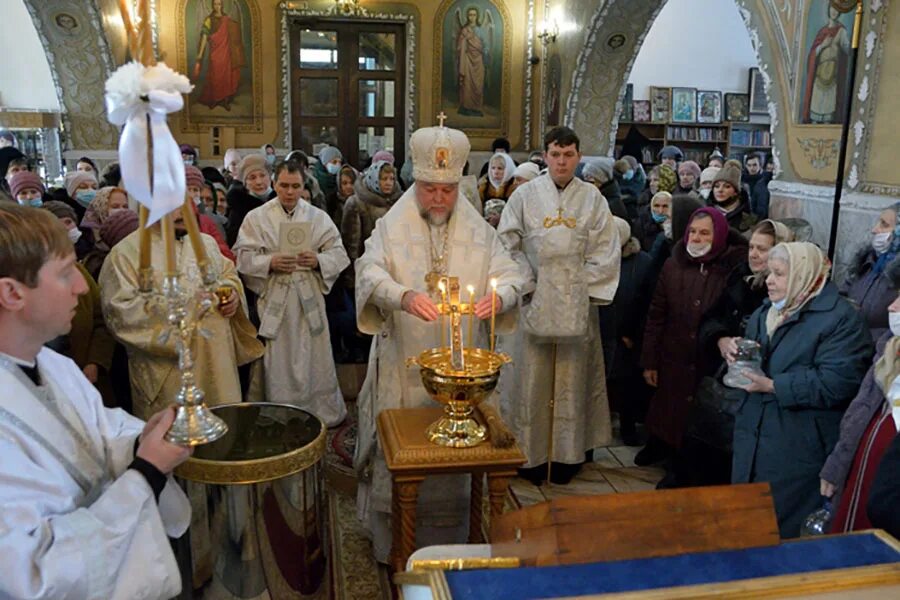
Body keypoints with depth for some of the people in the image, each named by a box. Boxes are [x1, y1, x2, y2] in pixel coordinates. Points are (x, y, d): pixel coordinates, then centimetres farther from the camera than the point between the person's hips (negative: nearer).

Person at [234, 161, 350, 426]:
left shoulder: (318, 217, 6)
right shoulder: (256, 218, 3)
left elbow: (338, 253, 2)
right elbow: (243, 257, -2)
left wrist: (318, 260, -17)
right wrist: (269, 262, -19)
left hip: (310, 299, 1)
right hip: (274, 301, -1)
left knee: (315, 360, 7)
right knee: (280, 364, 5)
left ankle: (324, 415, 23)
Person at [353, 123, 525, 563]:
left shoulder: (478, 230, 6)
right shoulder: (391, 226, -1)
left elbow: (510, 274, 1)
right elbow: (370, 272, -15)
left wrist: (500, 296, -24)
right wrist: (404, 296, -37)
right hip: (404, 365, -1)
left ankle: (448, 541, 28)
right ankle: (393, 544, 24)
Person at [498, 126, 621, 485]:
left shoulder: (592, 198, 3)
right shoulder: (526, 195, 1)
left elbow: (605, 250, 2)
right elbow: (508, 243, 1)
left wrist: (583, 287, -5)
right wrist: (526, 283, -7)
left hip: (575, 304, 1)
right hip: (533, 302, -1)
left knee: (571, 378, 8)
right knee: (531, 378, 3)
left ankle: (567, 453, 20)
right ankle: (530, 453, 16)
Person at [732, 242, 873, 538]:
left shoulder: (841, 319, -14)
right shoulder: (764, 313, 13)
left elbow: (836, 383, -24)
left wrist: (773, 386, -23)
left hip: (798, 450, -8)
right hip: (752, 441, 8)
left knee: (785, 530, 5)